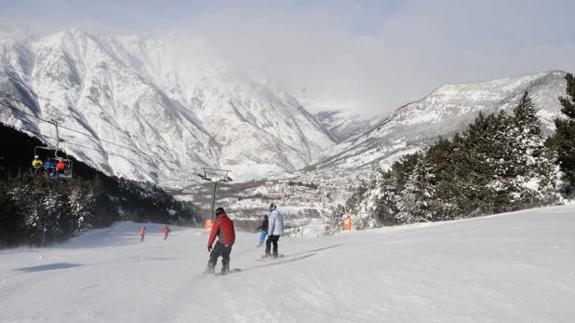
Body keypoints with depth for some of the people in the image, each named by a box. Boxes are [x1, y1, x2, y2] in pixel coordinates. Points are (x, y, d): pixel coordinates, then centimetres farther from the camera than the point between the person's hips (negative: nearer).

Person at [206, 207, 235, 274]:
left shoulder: (218, 222, -7)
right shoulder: (230, 221, 10)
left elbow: (213, 233, -6)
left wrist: (209, 244, -1)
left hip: (222, 242, -6)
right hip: (230, 242, 6)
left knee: (214, 255, 1)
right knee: (226, 256, 23)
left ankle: (210, 269, -7)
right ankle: (225, 269, 25)